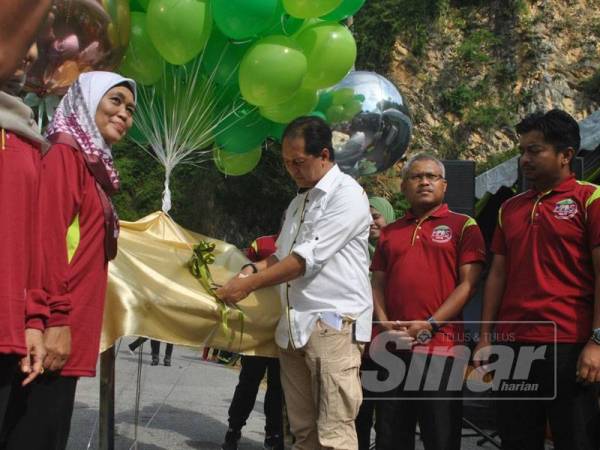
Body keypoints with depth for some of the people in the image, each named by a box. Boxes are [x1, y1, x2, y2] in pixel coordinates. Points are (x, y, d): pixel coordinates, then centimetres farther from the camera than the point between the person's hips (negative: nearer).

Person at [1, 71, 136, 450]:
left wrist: (65, 320, 18)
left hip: (71, 324, 9)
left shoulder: (93, 165, 20)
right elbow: (49, 237, -17)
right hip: (59, 325, -9)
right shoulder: (66, 155, -6)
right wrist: (57, 319, -21)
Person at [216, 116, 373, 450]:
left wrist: (249, 285, -11)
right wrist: (254, 269, 4)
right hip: (295, 325, 8)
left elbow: (308, 257, -15)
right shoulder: (299, 202, 20)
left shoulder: (347, 194, -8)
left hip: (334, 323, -8)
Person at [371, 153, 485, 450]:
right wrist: (384, 323, -3)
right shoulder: (389, 232, 18)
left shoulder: (463, 226, 4)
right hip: (392, 348, 5)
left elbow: (468, 284, -5)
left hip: (441, 347, -4)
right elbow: (378, 284, 16)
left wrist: (430, 325, -13)